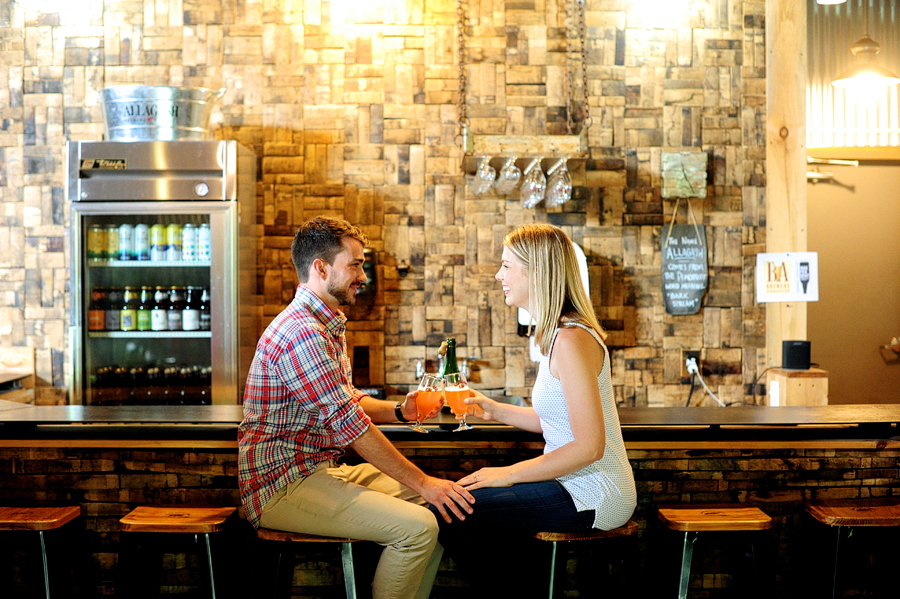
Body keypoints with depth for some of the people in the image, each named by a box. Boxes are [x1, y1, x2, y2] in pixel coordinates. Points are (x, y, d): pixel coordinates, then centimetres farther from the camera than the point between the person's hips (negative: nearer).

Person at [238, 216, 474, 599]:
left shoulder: (326, 325, 16)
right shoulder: (302, 332, -20)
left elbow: (350, 401, 22)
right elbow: (351, 425, -23)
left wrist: (398, 411, 2)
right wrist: (421, 482, -19)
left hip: (320, 471, 11)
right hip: (282, 486, -11)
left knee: (438, 504, 6)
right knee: (417, 526, -23)